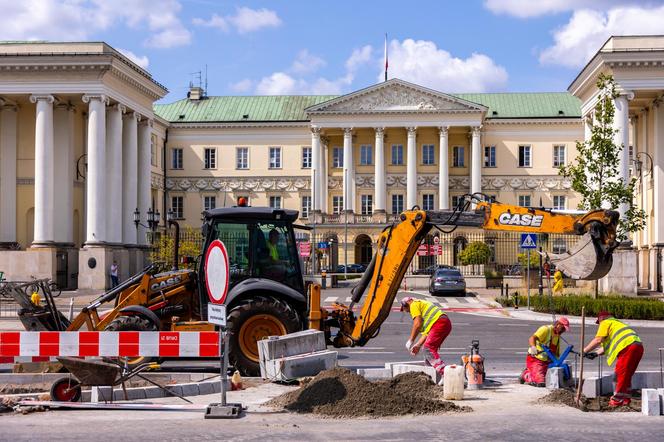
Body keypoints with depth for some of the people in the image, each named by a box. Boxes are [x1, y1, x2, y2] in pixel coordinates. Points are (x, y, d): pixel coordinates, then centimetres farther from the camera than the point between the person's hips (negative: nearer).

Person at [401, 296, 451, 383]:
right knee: (428, 348, 16)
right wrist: (418, 345, 18)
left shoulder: (414, 305, 5)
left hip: (439, 323, -10)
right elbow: (427, 331, 24)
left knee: (428, 348, -17)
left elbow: (417, 324, -8)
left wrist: (410, 340, 0)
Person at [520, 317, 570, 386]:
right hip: (535, 359, -9)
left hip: (547, 362, 9)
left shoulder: (558, 336, 16)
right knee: (540, 383, -24)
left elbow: (557, 353, 22)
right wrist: (533, 347, -49)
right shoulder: (546, 329, -10)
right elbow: (532, 338, -28)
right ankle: (526, 375, 6)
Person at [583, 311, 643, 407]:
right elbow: (609, 344, 31)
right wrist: (596, 353, 26)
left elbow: (598, 340, -4)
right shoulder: (617, 323, 35)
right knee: (626, 375, 16)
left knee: (620, 374, -5)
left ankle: (617, 400, -5)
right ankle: (626, 399, 20)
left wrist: (585, 350, 2)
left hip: (628, 347, -9)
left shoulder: (606, 323, 8)